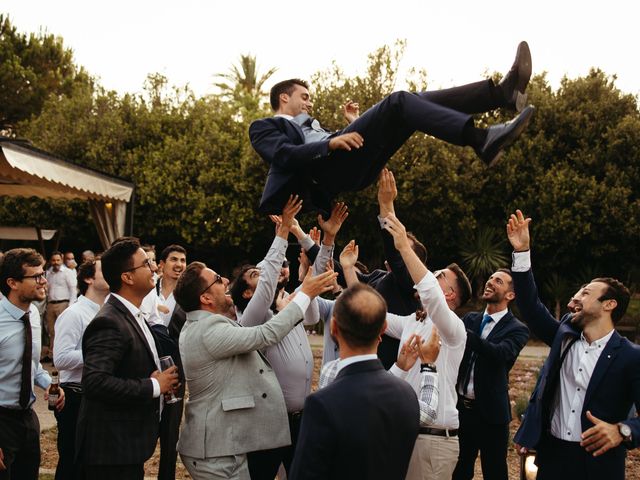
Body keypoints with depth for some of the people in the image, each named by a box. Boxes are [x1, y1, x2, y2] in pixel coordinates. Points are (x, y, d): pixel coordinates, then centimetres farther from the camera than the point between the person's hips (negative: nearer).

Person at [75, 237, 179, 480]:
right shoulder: (108, 323, -20)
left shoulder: (132, 315, 11)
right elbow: (94, 382, -30)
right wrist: (153, 386, -21)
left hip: (128, 445, 10)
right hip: (112, 451, -10)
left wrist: (161, 380, 5)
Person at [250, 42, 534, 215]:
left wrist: (354, 124, 20)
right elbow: (285, 156, -8)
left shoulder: (309, 126, 41)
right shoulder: (264, 128, 16)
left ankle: (503, 92, -20)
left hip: (355, 170, 8)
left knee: (415, 102, -5)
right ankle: (482, 141, -39)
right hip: (323, 172, -8)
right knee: (397, 102, -22)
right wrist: (331, 143, -17)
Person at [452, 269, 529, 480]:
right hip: (460, 407, 5)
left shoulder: (517, 329, -8)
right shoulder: (470, 319, 9)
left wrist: (462, 332, -38)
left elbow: (500, 353, -27)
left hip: (490, 412, -4)